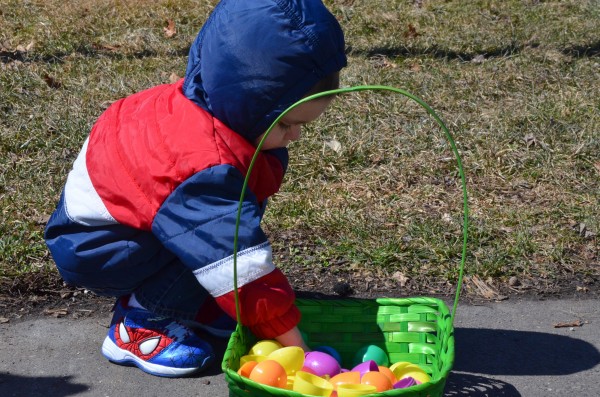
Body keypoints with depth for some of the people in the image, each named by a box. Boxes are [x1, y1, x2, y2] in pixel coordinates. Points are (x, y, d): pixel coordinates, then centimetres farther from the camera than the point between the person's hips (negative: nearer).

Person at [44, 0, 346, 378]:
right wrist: (293, 345, -32)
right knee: (215, 239, -26)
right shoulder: (205, 164, -39)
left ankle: (193, 304, 6)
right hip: (93, 246, -9)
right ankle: (138, 325, -11)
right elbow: (244, 269, -37)